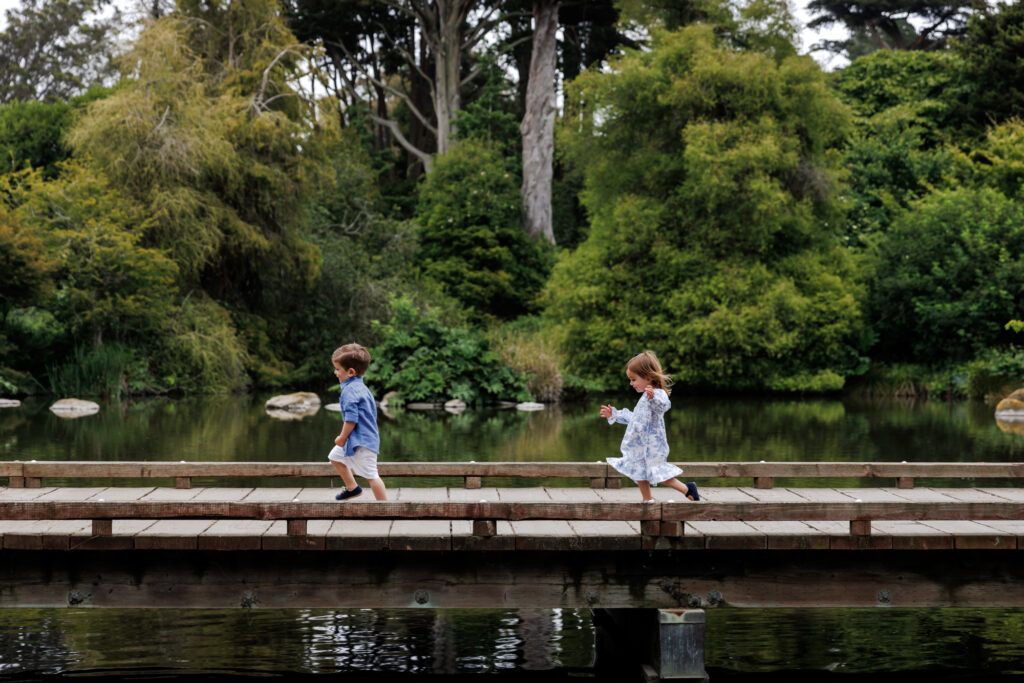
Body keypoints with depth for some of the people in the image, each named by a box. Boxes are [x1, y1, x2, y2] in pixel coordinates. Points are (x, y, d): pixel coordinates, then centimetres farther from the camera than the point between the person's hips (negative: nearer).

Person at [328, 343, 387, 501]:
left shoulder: (350, 390, -20)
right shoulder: (360, 386, 12)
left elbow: (351, 419, -26)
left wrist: (342, 438, -12)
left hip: (361, 441, -11)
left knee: (371, 475, -10)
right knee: (335, 457, 26)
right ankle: (352, 488, 37)